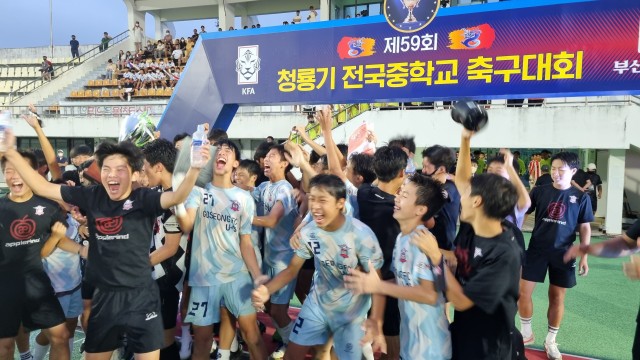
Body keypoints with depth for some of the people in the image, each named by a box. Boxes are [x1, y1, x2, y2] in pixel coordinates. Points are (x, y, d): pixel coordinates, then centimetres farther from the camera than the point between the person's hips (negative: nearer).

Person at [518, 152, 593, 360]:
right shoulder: (540, 191, -1)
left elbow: (585, 228, 3)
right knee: (523, 290, -1)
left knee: (557, 297, 9)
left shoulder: (580, 197, -1)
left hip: (562, 252, 0)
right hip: (537, 249, 1)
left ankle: (550, 341, 26)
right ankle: (526, 333, 21)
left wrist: (584, 257, -1)